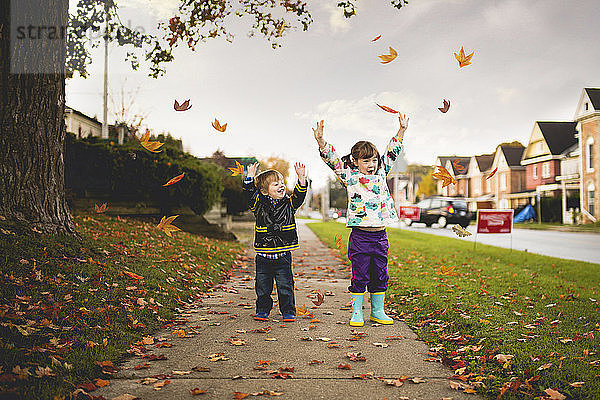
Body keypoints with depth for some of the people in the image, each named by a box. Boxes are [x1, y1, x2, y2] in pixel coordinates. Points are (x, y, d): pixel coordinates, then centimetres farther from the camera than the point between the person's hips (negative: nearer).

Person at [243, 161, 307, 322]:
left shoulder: (288, 204, 4)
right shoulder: (259, 205, 1)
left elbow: (299, 196, -7)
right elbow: (250, 193, -7)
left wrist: (301, 179, -18)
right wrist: (250, 176, -15)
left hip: (283, 255, 0)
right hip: (264, 255, 0)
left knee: (285, 286, 4)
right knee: (263, 286, 9)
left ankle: (288, 312, 16)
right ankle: (262, 311, 24)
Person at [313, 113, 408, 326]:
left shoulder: (381, 174, 12)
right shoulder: (350, 176, 0)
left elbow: (392, 152, 18)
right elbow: (332, 159, -7)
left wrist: (401, 130, 15)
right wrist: (320, 141, -19)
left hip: (380, 235, 4)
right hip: (360, 235, -4)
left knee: (380, 275, 12)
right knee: (360, 276, 2)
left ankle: (377, 311, 24)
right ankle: (357, 312, 14)